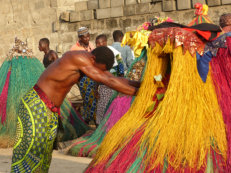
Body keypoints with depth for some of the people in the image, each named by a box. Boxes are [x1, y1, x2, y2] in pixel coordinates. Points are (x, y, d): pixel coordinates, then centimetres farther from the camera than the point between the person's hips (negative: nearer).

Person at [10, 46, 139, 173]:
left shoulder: (91, 61, 4)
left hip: (51, 111, 9)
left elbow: (114, 79, 9)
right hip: (36, 105, -9)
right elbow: (109, 81, -26)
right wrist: (137, 92, -24)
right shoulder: (78, 58, -23)